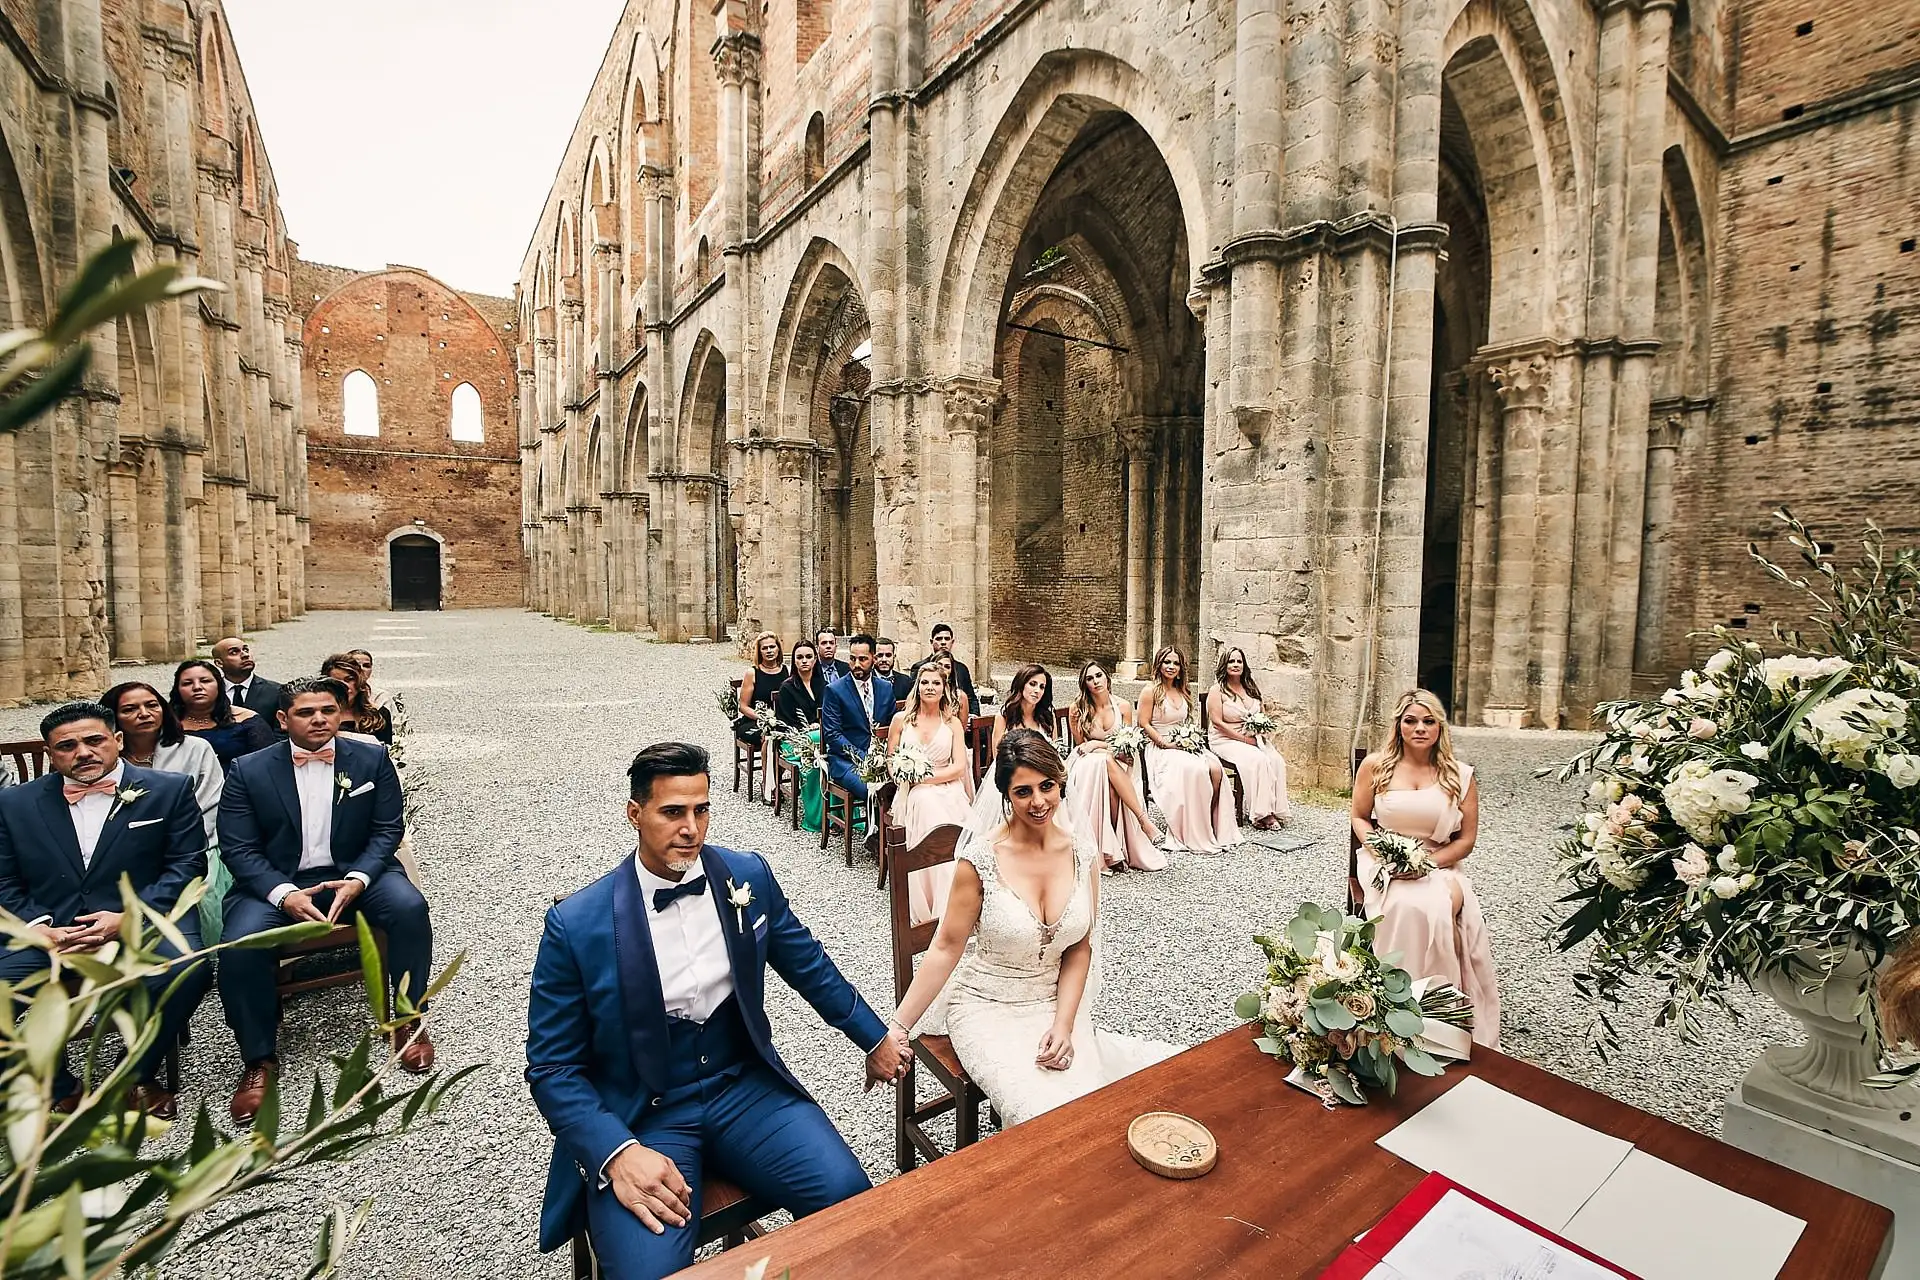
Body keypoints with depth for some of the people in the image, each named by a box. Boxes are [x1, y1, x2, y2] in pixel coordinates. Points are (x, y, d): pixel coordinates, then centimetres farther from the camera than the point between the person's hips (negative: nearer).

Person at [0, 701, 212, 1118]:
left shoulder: (169, 790, 3)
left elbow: (187, 865, -1)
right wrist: (39, 927, -10)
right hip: (49, 933, 3)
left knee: (186, 970, -30)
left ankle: (138, 1076, -3)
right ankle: (59, 1089, 4)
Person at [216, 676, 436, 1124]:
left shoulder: (372, 759, -1)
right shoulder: (248, 771, -1)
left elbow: (387, 830, -1)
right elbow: (238, 848, -4)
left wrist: (358, 880, -18)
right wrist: (284, 894, -20)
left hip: (355, 872, 0)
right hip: (277, 882, 1)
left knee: (409, 906, -28)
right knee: (239, 944, -28)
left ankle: (408, 1019, -7)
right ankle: (259, 1058, -3)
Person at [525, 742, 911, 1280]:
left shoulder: (749, 876, -4)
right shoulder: (576, 924, -12)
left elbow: (808, 964, 10)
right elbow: (552, 1067, -6)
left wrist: (877, 1038, 16)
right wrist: (618, 1151, -21)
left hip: (745, 1087, 3)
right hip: (637, 1117, -2)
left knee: (848, 1196, -16)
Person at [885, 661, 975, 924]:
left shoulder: (953, 723, 9)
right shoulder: (901, 719, 10)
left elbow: (959, 767, 1)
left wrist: (925, 777, -11)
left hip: (948, 796, 0)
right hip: (913, 796, 0)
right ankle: (922, 913, -20)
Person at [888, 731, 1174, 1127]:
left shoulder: (1083, 852, -5)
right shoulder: (981, 857, -18)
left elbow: (1079, 949, 2)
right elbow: (947, 947, -11)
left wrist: (1063, 1025, -10)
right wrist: (896, 1028, -14)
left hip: (1058, 1003, 3)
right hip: (988, 1009, -3)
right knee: (1045, 1112, -22)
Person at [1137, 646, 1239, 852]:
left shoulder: (1182, 692, 18)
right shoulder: (1150, 691, -3)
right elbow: (1144, 725, -8)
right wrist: (1165, 743, -15)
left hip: (1184, 746, 7)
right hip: (1160, 749, -7)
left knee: (1215, 767, -23)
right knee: (1195, 769, -32)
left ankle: (1213, 824, -15)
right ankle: (1196, 835, -22)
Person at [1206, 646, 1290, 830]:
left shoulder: (1250, 689, 15)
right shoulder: (1217, 690, -4)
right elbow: (1218, 722, -12)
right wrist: (1244, 739, -16)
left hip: (1252, 738, 6)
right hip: (1225, 740, -6)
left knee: (1277, 760, -22)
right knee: (1258, 760, -31)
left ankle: (1276, 810, -19)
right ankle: (1261, 814, -27)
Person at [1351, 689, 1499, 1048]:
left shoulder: (1460, 775, 4)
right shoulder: (1375, 766, 3)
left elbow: (1467, 839, 4)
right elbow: (1359, 819, 10)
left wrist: (1429, 862, -12)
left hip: (1440, 866, 1)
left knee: (1443, 907, -33)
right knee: (1408, 907, -34)